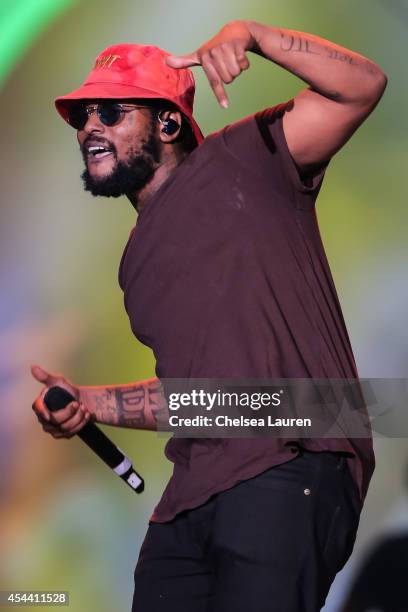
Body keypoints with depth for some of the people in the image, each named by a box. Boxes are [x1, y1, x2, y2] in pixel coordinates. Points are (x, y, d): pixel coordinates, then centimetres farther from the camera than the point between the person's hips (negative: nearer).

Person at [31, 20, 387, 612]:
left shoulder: (243, 160, 2)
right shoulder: (140, 258, 23)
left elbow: (362, 85, -10)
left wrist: (250, 34, -22)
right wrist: (89, 402, 14)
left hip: (290, 473, -8)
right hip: (194, 494, 8)